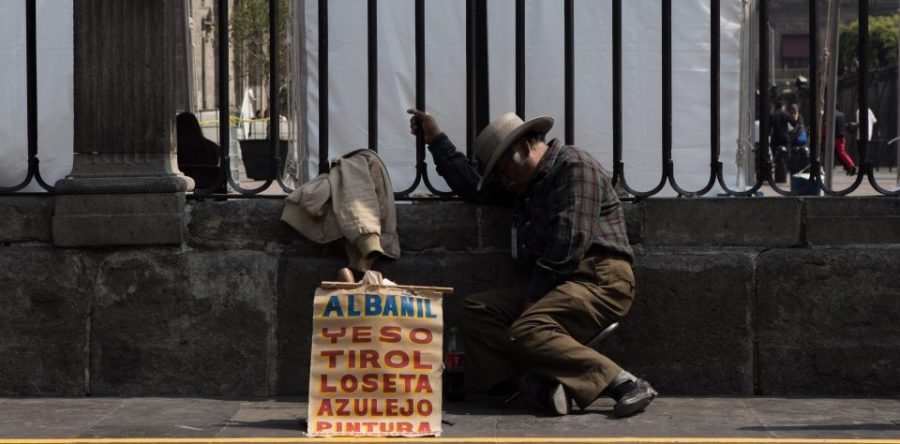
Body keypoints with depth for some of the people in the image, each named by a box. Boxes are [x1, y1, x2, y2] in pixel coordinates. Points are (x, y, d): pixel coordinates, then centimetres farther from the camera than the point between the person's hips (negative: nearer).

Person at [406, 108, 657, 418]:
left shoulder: (574, 167, -6)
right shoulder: (528, 181, 26)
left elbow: (568, 245, -16)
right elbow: (473, 186, 37)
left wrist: (533, 297, -14)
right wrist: (436, 140, 34)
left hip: (600, 279, -10)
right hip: (560, 286, 10)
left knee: (527, 331, -30)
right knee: (475, 310, -2)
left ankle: (626, 385, -33)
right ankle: (537, 384, -26)